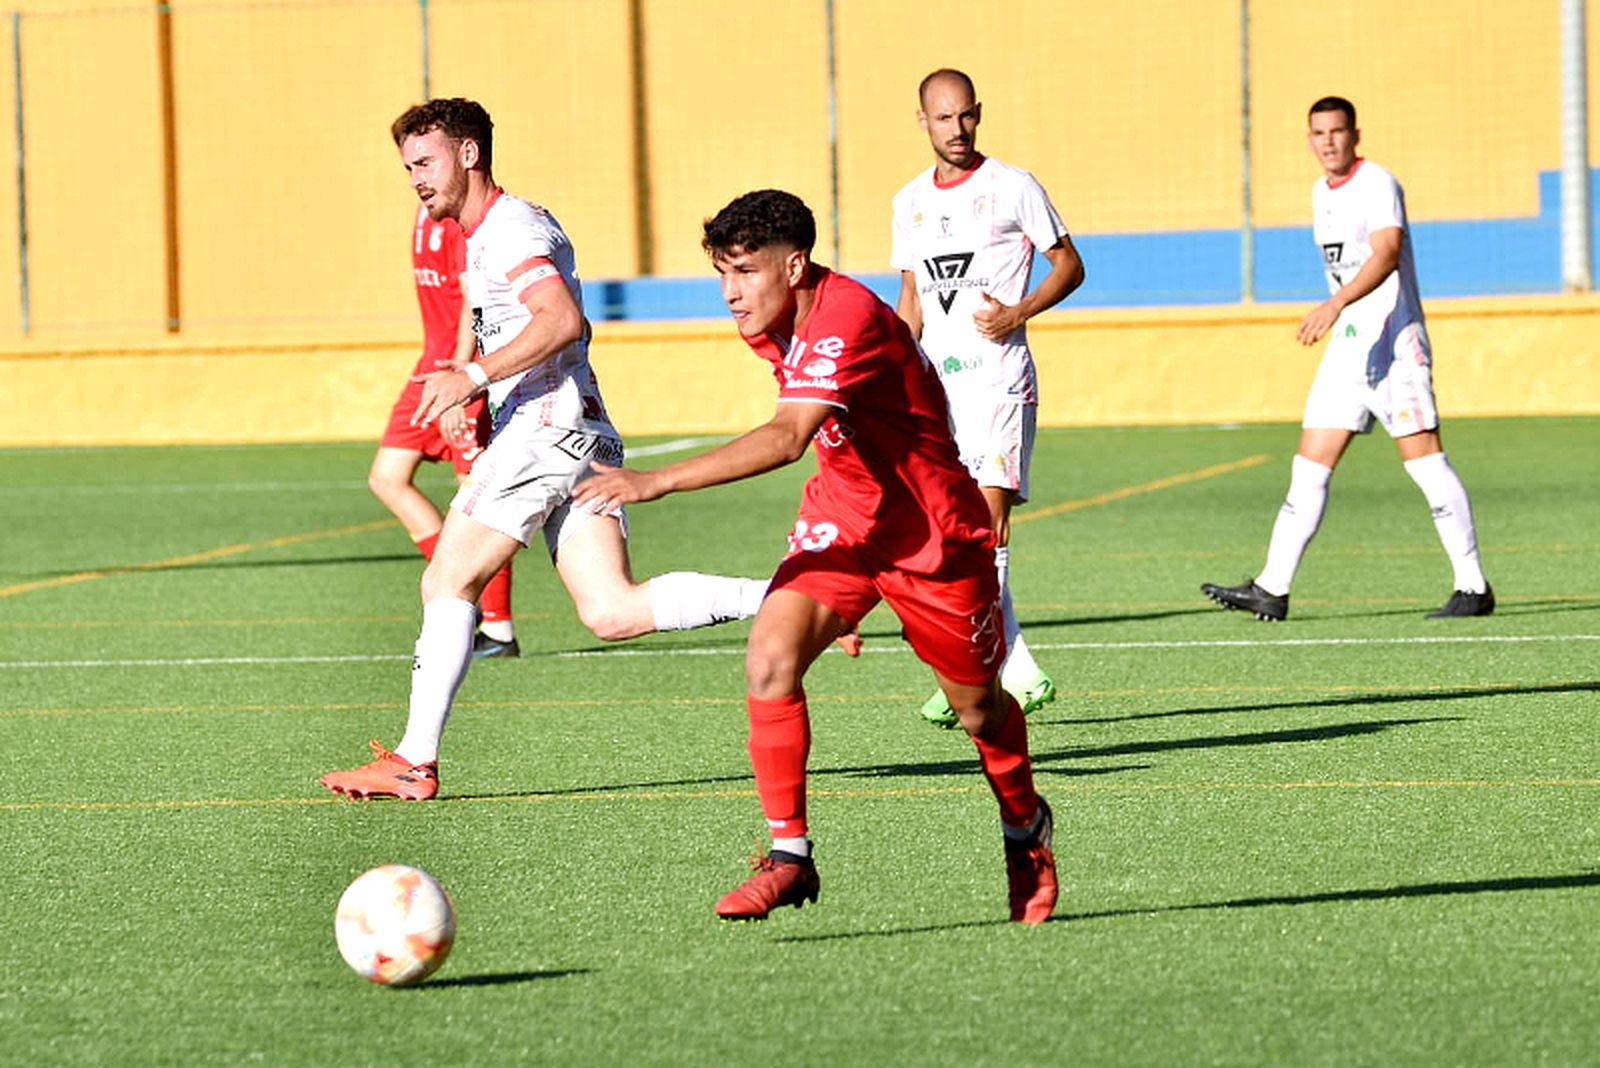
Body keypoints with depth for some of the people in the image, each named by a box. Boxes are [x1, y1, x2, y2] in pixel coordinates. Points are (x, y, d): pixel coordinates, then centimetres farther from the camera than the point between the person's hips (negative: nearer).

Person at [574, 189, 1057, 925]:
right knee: (770, 661, -20)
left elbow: (788, 438, -45)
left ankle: (1025, 829, 43)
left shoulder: (847, 320, -31)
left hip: (932, 530, -6)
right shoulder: (774, 326, -3)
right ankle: (789, 855, -13)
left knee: (978, 707, 12)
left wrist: (654, 483, -50)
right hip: (841, 521, 6)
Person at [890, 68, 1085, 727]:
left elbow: (1069, 266, 4)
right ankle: (1018, 672, 8)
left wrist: (1018, 314, -12)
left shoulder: (1012, 188, 0)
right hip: (935, 377, 6)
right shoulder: (910, 202, 15)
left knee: (987, 514, -17)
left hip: (996, 373, -5)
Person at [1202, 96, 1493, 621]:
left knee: (1425, 461, -9)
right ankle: (1272, 589, 3)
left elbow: (1386, 254, -27)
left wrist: (1335, 305, -40)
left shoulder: (1378, 185, -12)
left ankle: (1474, 587, -3)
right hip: (1347, 345, 8)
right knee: (1309, 467, 3)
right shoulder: (1322, 194, 15)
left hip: (1394, 343, -8)